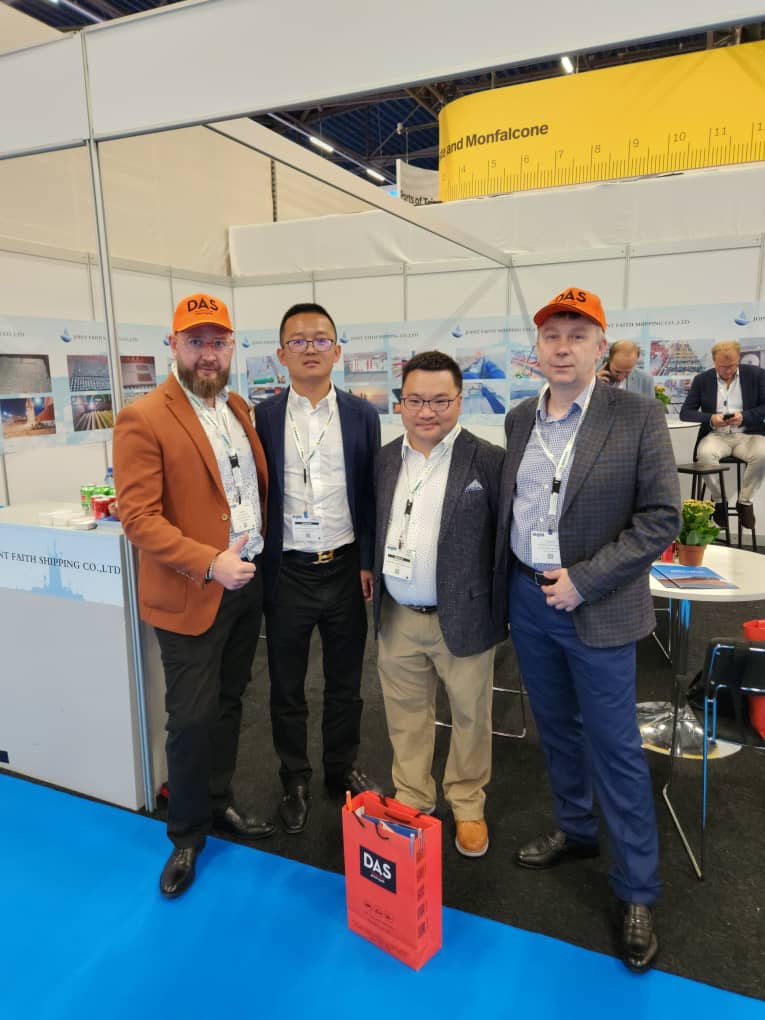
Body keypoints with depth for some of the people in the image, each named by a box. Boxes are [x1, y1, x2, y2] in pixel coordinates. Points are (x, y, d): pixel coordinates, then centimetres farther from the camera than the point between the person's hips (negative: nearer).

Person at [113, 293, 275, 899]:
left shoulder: (239, 410, 9)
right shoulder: (143, 419, -13)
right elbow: (138, 516, -18)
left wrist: (262, 551, 8)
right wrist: (209, 563, -24)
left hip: (248, 583, 6)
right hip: (191, 594, -6)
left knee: (229, 705, 18)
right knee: (193, 718, 3)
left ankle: (218, 804, 38)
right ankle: (187, 833, 26)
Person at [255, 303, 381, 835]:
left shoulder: (362, 414, 0)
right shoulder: (263, 417, -2)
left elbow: (371, 492, 2)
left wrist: (369, 561, -3)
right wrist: (257, 567, -4)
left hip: (345, 567, 1)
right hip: (286, 571, 0)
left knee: (345, 681, 16)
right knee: (287, 686, 14)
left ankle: (343, 767, 39)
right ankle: (295, 780, 35)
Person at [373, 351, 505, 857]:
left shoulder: (489, 460, -11)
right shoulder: (386, 459, 5)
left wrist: (510, 611, -7)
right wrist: (370, 575, 8)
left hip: (463, 618, -4)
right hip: (398, 618, 4)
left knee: (470, 716, 14)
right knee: (406, 716, 18)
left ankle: (468, 806, 36)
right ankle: (412, 801, 38)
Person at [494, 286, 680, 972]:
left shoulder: (639, 418, -10)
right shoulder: (520, 420, 5)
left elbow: (661, 517, -12)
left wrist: (584, 579, -17)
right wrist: (506, 580, 5)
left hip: (597, 608, -5)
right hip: (527, 600, 5)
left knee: (615, 747, 4)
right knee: (557, 728, 20)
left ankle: (638, 892, 23)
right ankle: (576, 831, 42)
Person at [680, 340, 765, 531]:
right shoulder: (702, 379, 5)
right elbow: (685, 412, 1)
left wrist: (744, 416, -18)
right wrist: (710, 419, -17)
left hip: (747, 435, 0)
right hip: (716, 435, 0)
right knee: (705, 454, -34)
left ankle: (745, 501, -9)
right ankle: (718, 499, -9)